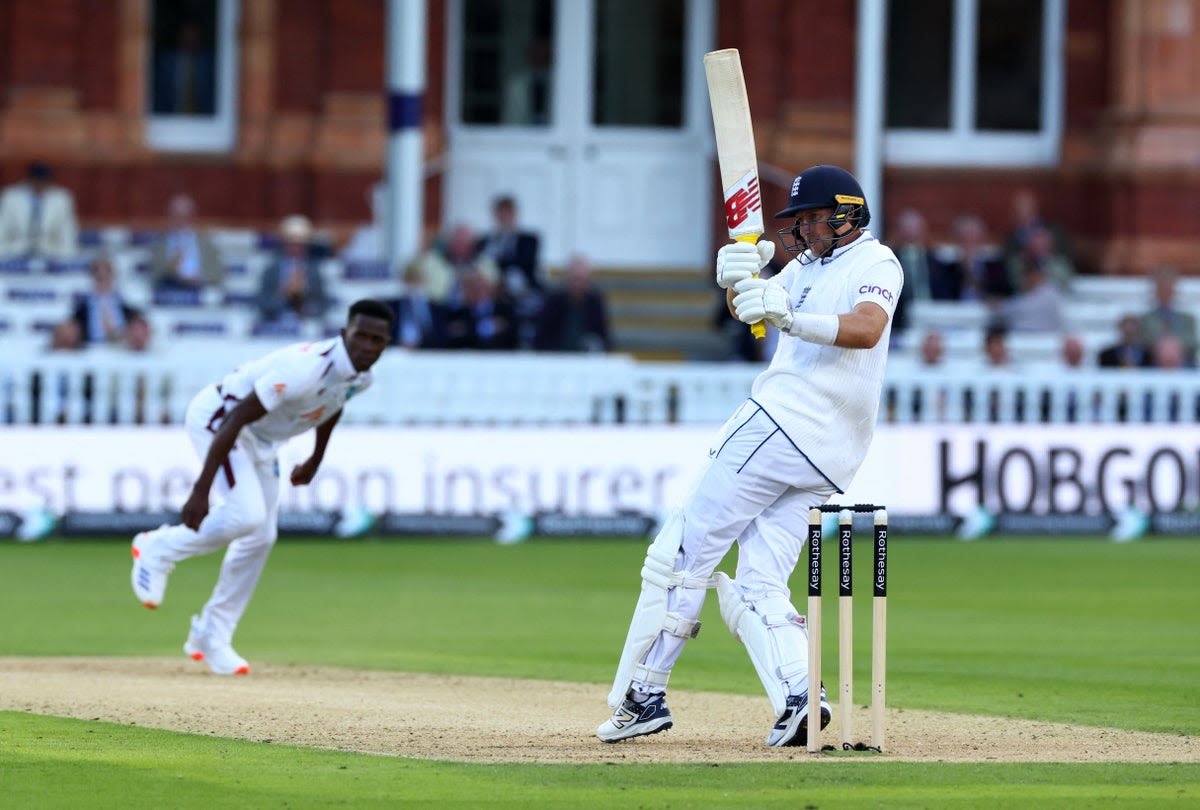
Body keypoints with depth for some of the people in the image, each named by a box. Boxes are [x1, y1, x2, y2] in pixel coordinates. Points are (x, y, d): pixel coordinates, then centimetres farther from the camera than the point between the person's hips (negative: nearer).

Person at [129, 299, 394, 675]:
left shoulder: (362, 377, -9)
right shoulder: (309, 368, -36)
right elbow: (236, 419, -35)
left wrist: (316, 459, 27)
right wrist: (200, 490, -35)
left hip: (263, 440, 9)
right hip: (216, 418, -8)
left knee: (261, 538, 6)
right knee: (246, 516, -25)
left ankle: (211, 637, 18)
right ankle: (158, 549, 0)